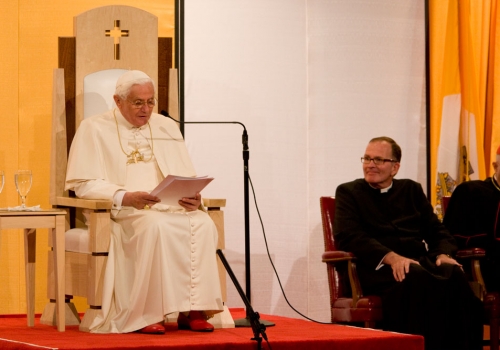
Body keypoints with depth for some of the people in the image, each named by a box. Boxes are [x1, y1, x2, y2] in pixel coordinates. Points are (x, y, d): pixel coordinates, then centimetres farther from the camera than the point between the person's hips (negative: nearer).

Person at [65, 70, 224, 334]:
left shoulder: (167, 128, 17)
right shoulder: (94, 129, 3)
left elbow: (187, 177, 15)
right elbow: (83, 183, -6)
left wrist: (193, 198, -10)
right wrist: (126, 197, -22)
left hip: (170, 207, 5)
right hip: (119, 213, -4)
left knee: (202, 224, -27)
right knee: (156, 226, -37)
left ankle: (192, 310, -28)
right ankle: (146, 314, -33)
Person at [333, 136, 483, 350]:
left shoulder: (412, 190, 25)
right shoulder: (348, 192, 12)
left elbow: (436, 230, 20)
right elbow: (348, 236, -5)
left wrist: (443, 254, -5)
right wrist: (391, 257, -20)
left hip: (420, 261, 4)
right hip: (378, 267, -4)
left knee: (455, 275, -31)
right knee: (417, 278, -38)